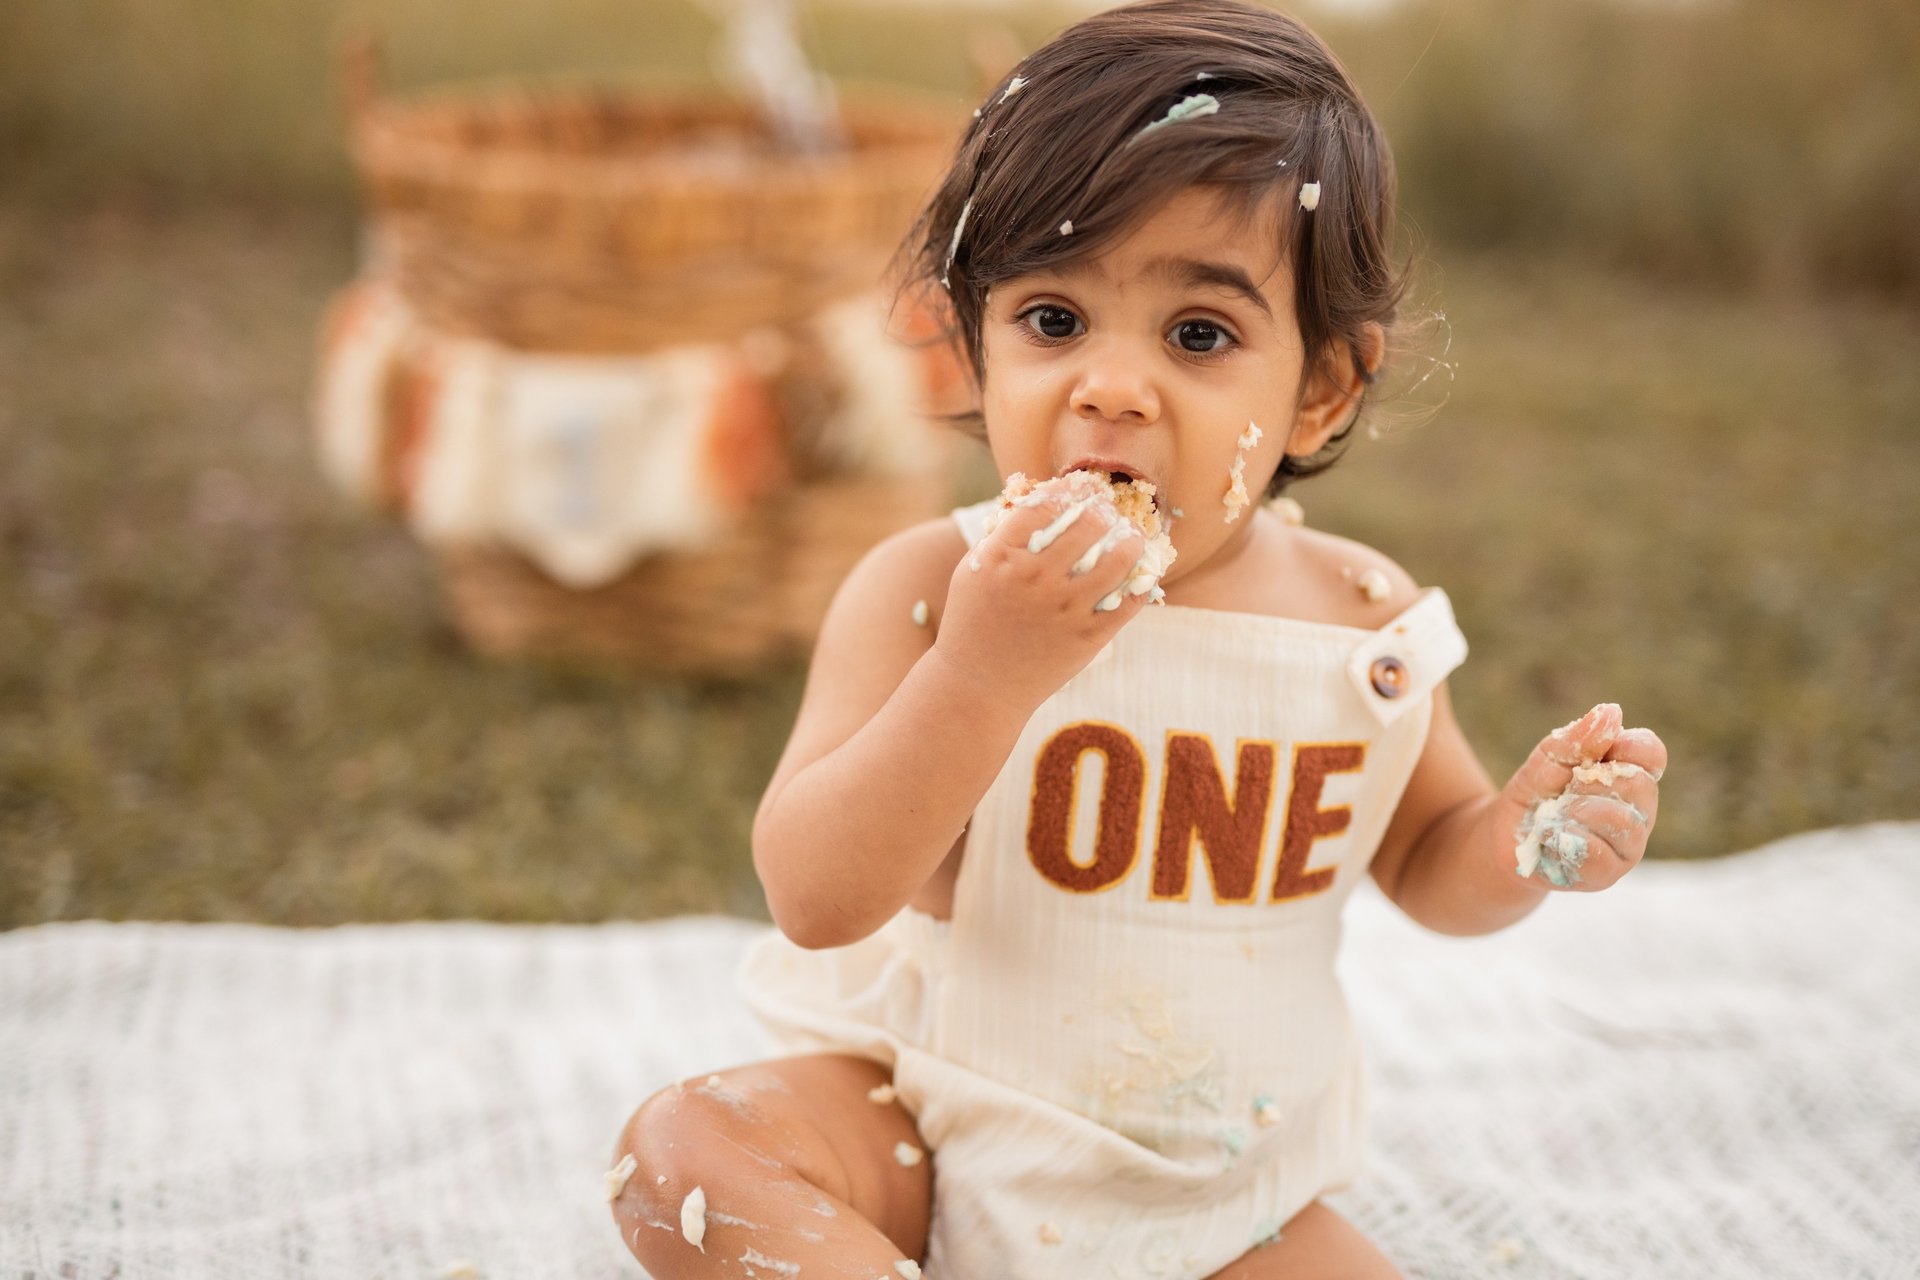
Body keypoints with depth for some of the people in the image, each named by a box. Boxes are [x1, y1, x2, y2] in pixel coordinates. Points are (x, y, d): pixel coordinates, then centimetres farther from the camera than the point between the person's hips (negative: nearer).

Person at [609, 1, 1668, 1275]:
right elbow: (815, 900, -26)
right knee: (683, 1148, -23)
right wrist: (985, 670, -38)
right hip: (935, 1133, -1)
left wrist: (1528, 840, -15)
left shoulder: (1367, 624, -9)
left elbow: (1427, 858, 9)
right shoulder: (929, 591, -17)